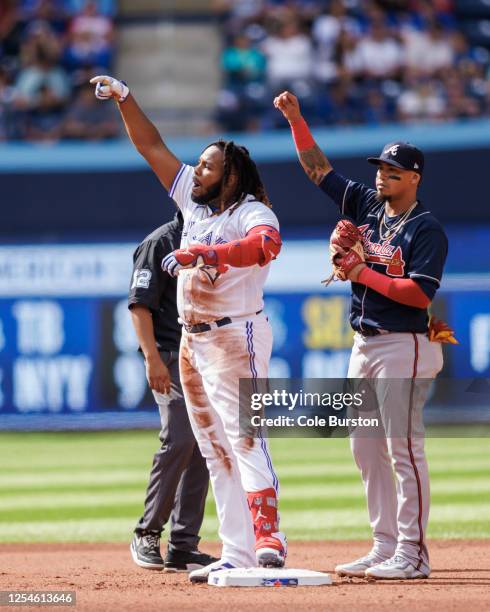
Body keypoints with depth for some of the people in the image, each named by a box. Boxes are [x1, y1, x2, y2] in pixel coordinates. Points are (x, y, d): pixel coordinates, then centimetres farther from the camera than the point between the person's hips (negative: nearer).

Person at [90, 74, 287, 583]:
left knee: (246, 441, -17)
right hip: (193, 342, 8)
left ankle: (268, 541, -24)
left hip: (236, 336, -8)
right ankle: (237, 554, 6)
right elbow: (152, 147, 16)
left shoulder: (252, 212, -10)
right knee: (215, 452, 6)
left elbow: (267, 244, -34)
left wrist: (202, 253, -36)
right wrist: (124, 99, 9)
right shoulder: (194, 204, 12)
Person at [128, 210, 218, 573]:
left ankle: (183, 546, 7)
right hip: (173, 357, -7)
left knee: (202, 448, 4)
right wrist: (152, 358, -20)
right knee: (180, 440, -18)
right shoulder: (161, 243, -4)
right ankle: (147, 534, -6)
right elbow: (140, 304, -9)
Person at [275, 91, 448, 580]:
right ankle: (385, 547, 16)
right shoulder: (367, 205, 11)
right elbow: (318, 168, 14)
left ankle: (412, 554, -8)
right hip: (364, 346, 8)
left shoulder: (427, 230, -10)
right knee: (366, 450, 10)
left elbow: (420, 295, -19)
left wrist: (363, 273, -15)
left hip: (402, 346, -8)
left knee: (404, 449, -9)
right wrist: (296, 120, 5)